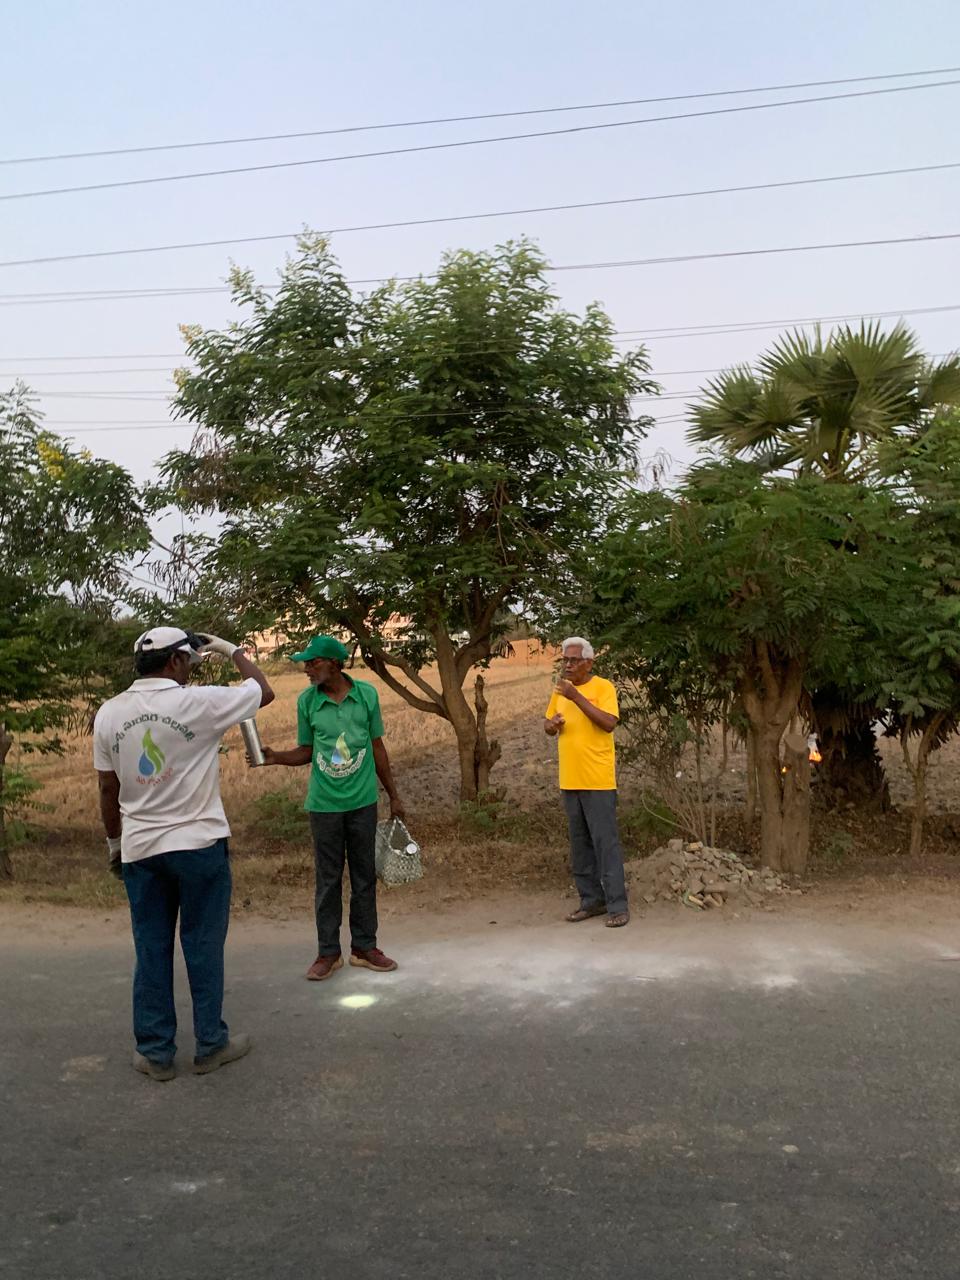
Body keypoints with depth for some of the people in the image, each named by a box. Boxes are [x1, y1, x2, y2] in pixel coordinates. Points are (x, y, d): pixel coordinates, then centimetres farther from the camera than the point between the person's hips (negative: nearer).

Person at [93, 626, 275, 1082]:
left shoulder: (109, 713, 0)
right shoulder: (199, 702, -13)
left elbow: (108, 789, 7)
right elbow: (265, 691, 2)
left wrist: (115, 841, 19)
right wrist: (230, 650, 14)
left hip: (139, 849, 4)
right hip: (199, 844, -4)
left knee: (151, 951, 12)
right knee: (203, 947, 8)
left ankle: (155, 1053, 20)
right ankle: (211, 1045, 19)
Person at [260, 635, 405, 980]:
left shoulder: (366, 694, -6)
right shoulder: (306, 700, -5)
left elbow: (377, 747, 4)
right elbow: (306, 751, 4)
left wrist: (393, 795, 8)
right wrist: (275, 757, -16)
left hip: (363, 803, 0)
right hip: (324, 805, 0)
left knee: (364, 877, 10)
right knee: (328, 880, 8)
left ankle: (364, 947, 24)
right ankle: (328, 952, 20)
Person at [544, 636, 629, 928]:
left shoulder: (603, 687, -7)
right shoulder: (560, 689, 12)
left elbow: (609, 723, -21)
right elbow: (548, 726, 18)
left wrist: (577, 697, -24)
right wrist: (552, 724, -6)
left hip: (598, 781, -6)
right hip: (570, 781, 7)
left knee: (606, 842, -4)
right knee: (580, 843, 11)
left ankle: (617, 906, 2)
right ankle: (591, 900, 21)